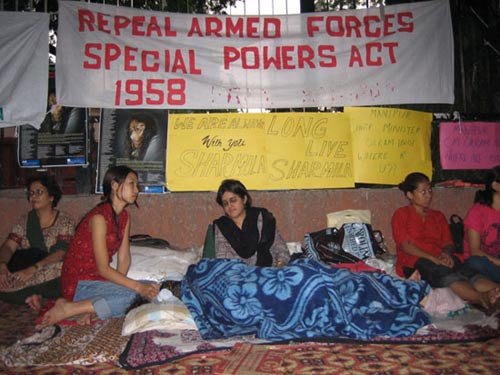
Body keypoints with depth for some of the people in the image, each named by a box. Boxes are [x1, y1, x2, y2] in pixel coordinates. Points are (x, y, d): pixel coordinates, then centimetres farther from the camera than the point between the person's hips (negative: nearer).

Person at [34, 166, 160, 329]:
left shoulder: (124, 216, 7)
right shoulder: (99, 217, -19)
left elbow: (124, 259, 2)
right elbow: (103, 269, -20)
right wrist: (138, 287, -21)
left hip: (97, 279, 8)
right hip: (79, 284, -8)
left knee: (152, 289, -11)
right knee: (130, 294, -28)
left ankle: (90, 306, -9)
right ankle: (67, 309, -18)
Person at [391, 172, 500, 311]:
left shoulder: (438, 216, 28)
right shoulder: (401, 214, 11)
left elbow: (448, 243, 17)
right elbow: (405, 246, -4)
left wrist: (446, 253, -9)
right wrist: (433, 258, -17)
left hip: (440, 260, 4)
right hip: (414, 262, -4)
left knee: (466, 271, -32)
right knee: (443, 271, -39)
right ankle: (482, 298, -64)